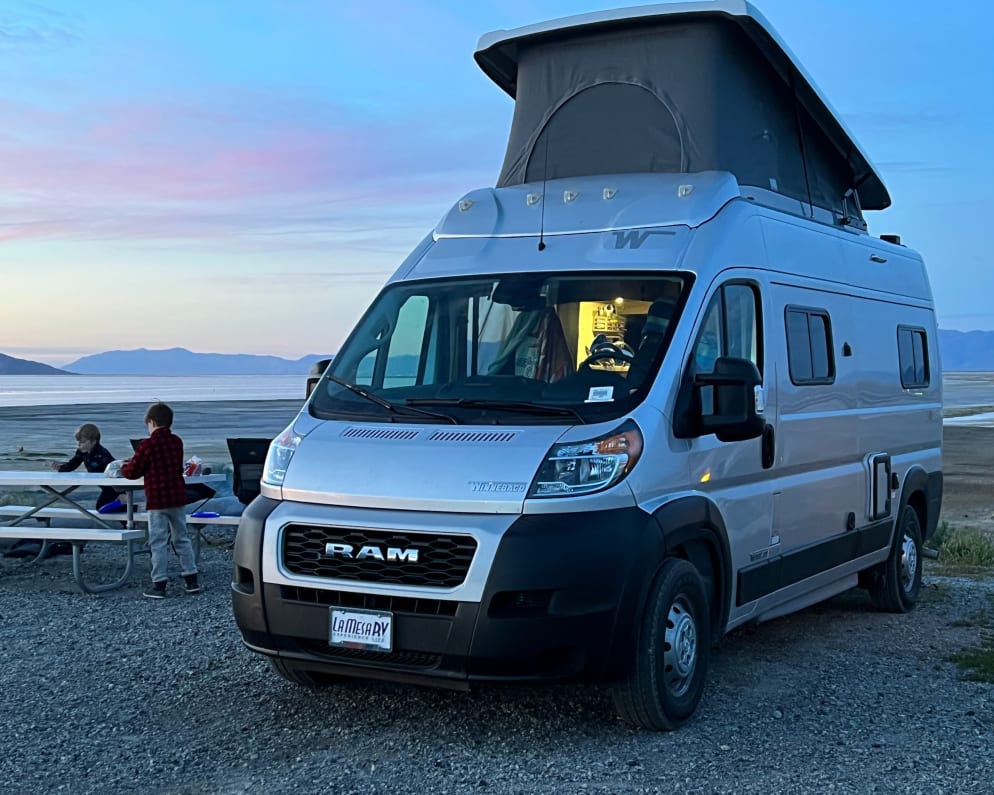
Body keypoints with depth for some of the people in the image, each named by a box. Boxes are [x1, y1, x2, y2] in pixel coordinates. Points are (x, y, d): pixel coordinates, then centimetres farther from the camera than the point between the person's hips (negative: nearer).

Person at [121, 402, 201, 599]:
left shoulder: (148, 445, -12)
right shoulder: (177, 442, 7)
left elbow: (133, 472, -8)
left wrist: (124, 467, 17)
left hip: (157, 501, -6)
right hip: (178, 499, 6)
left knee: (158, 543, 0)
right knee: (182, 539, 14)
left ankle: (159, 584, 1)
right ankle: (191, 580, 17)